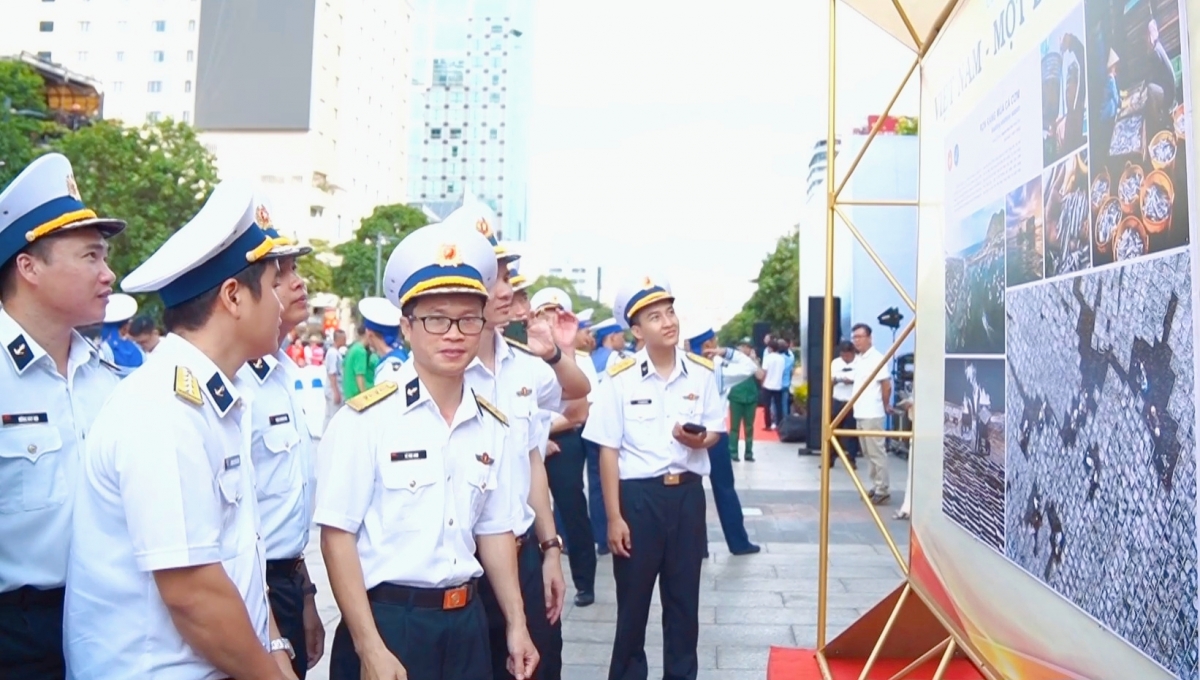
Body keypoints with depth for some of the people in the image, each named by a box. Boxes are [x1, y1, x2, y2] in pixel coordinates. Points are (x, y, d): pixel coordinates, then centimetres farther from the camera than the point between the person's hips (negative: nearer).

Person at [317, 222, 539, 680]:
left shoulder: (494, 426, 2)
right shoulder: (365, 419, -14)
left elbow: (494, 530, 10)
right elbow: (337, 536, -12)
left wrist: (516, 625, 10)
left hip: (466, 623, 5)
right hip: (388, 620, -5)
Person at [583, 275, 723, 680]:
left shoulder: (701, 373, 0)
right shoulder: (620, 379, -10)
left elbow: (716, 430, 11)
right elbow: (608, 451, -7)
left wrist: (700, 439, -14)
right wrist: (614, 517, -9)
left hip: (687, 493, 3)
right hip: (638, 495, -3)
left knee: (684, 596, 14)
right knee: (633, 598, 9)